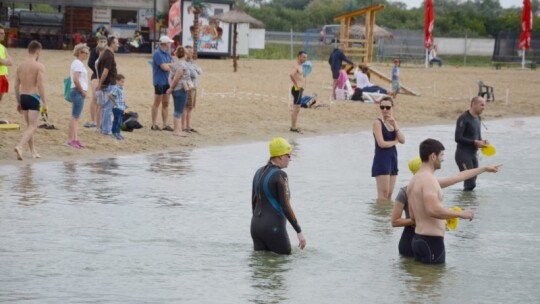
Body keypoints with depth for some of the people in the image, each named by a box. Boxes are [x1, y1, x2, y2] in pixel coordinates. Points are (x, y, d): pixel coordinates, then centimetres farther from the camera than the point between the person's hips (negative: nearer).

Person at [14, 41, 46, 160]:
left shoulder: (20, 66, 8)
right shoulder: (39, 66, -11)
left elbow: (16, 85, 10)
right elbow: (40, 85, -18)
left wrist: (18, 102, 18)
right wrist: (44, 102, -13)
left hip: (23, 97, 6)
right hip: (34, 97, -6)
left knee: (29, 125, 19)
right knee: (32, 126, -5)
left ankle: (33, 151, 24)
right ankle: (20, 146, -25)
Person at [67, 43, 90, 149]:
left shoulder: (77, 63, 17)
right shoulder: (78, 64, -14)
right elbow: (76, 80, -23)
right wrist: (82, 91, -14)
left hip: (78, 92, 10)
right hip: (78, 92, -10)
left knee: (76, 117, 11)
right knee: (75, 117, -9)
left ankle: (74, 139, 13)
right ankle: (72, 140, -10)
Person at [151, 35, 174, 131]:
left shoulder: (167, 54, 14)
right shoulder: (157, 53, -13)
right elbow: (164, 67, -17)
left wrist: (167, 65, -11)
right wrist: (170, 66, 1)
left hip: (167, 81, 8)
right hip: (159, 81, -8)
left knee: (165, 103, 9)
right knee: (157, 103, -2)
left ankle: (165, 124, 13)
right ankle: (154, 124, 3)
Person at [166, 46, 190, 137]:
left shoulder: (175, 64, 12)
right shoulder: (182, 65, -17)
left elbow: (170, 77, 11)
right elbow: (176, 79, -17)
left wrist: (171, 88, 1)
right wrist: (172, 88, -3)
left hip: (176, 90, 9)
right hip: (181, 89, -9)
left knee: (178, 110, 14)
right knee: (179, 111, -5)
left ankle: (178, 129, 18)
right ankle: (176, 130, -2)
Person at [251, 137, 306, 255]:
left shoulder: (259, 172, 10)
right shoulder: (280, 175, -15)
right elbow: (286, 207, -19)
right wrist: (299, 231, -15)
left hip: (256, 227, 8)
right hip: (274, 228, -8)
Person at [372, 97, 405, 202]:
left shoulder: (393, 122, 12)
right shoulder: (378, 122, -8)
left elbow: (402, 140, 1)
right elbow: (381, 144, -16)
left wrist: (394, 125, -9)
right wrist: (395, 141, 0)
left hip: (392, 159, 7)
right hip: (381, 159, -7)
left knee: (389, 194, 6)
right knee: (383, 194, -10)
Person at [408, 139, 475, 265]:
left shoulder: (414, 180, 14)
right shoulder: (428, 179, -16)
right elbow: (433, 210, -28)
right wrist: (461, 214, -17)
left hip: (418, 238, 10)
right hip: (431, 240, -10)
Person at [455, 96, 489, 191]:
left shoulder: (477, 119, 13)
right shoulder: (464, 118, -14)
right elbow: (458, 138, -20)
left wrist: (482, 142, 0)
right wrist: (475, 142, -21)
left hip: (473, 154, 9)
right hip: (463, 155, -9)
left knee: (472, 183, 9)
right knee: (470, 183, -14)